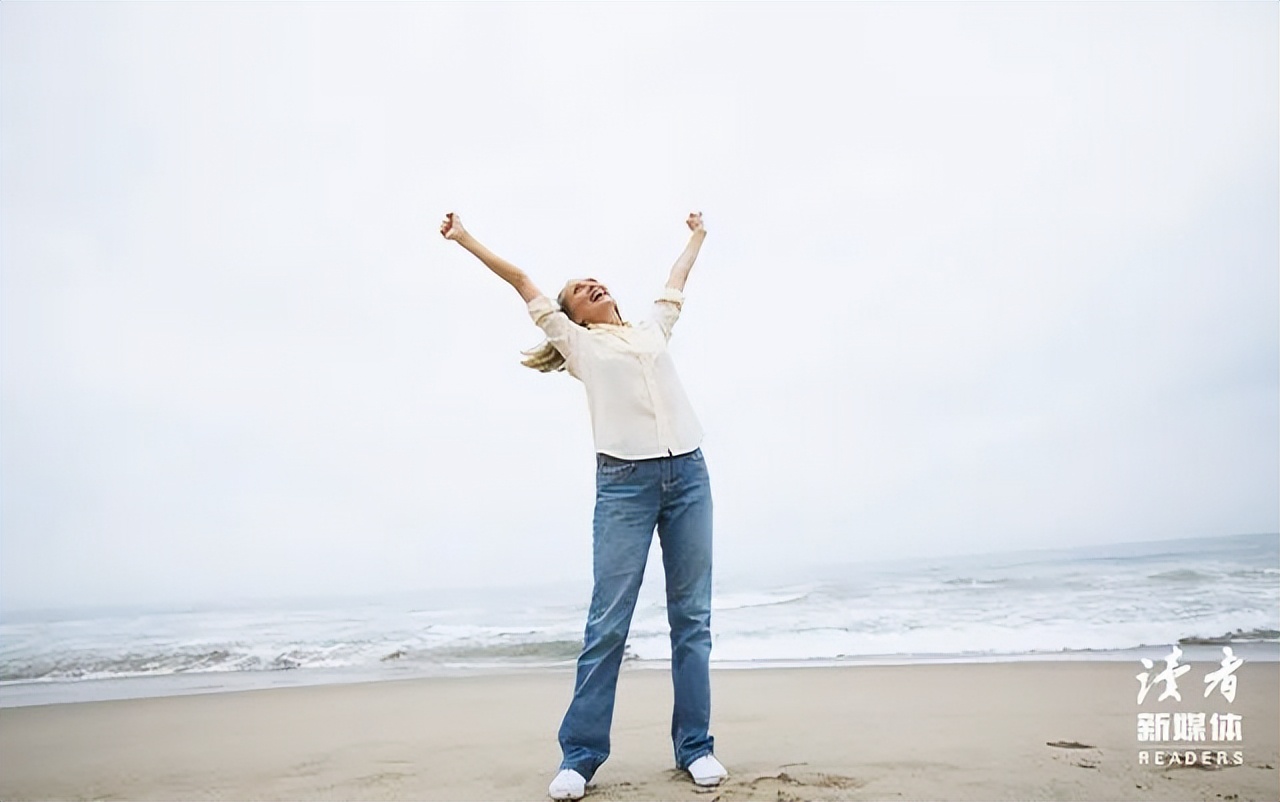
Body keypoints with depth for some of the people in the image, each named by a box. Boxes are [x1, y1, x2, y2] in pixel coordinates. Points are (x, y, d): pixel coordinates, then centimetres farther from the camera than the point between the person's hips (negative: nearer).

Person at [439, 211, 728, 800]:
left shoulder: (653, 331, 23)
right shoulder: (578, 344, 15)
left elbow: (677, 277, 39)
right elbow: (522, 282, 18)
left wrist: (697, 235, 53)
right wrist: (465, 240, 23)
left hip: (688, 475, 3)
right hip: (624, 481, -3)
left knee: (692, 618, 3)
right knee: (608, 622, -5)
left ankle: (695, 747, 10)